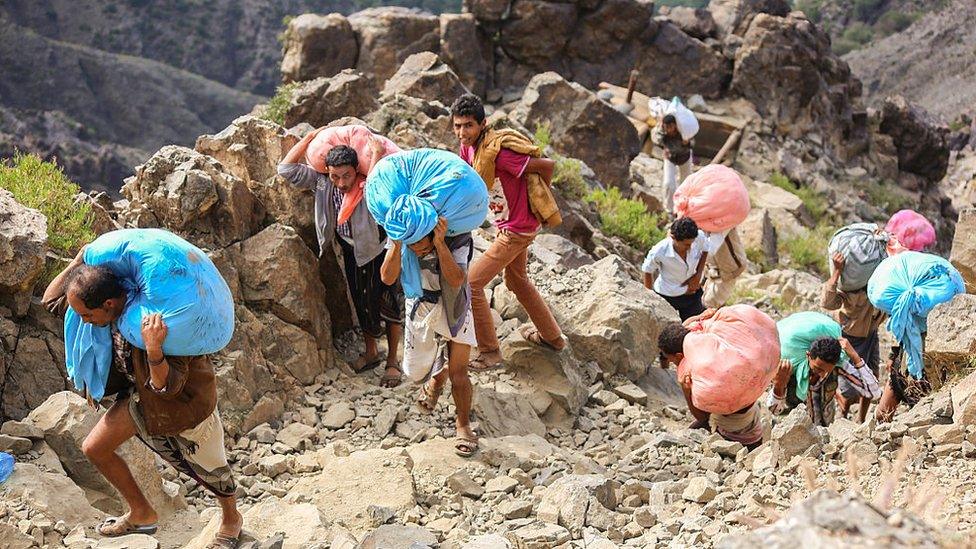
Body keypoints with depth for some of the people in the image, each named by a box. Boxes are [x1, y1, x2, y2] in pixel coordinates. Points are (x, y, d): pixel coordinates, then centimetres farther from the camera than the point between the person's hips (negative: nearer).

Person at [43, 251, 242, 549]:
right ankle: (141, 514, 28)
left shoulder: (160, 322, -40)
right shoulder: (115, 307, -18)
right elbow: (51, 300, -4)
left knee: (209, 470, 14)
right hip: (142, 394, 7)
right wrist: (83, 257, -17)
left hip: (185, 401, -7)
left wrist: (153, 350, -59)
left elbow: (168, 386, -39)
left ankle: (231, 520, 46)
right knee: (94, 448, 7)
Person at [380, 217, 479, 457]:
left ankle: (463, 424, 19)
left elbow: (456, 280, -41)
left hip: (453, 308, -3)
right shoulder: (399, 238, -25)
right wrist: (397, 244, -46)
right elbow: (388, 278, -33)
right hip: (420, 308, 3)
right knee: (416, 373, 13)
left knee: (458, 373, -5)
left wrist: (439, 243, -51)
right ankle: (437, 377, 49)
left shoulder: (457, 237, -31)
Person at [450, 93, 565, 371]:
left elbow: (547, 165, -24)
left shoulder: (497, 152, -29)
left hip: (516, 230, -10)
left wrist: (540, 197, -7)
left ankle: (489, 352, 6)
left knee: (470, 283, -6)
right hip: (508, 225, 10)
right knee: (517, 280, 27)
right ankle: (552, 336, 43)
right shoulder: (469, 147, -3)